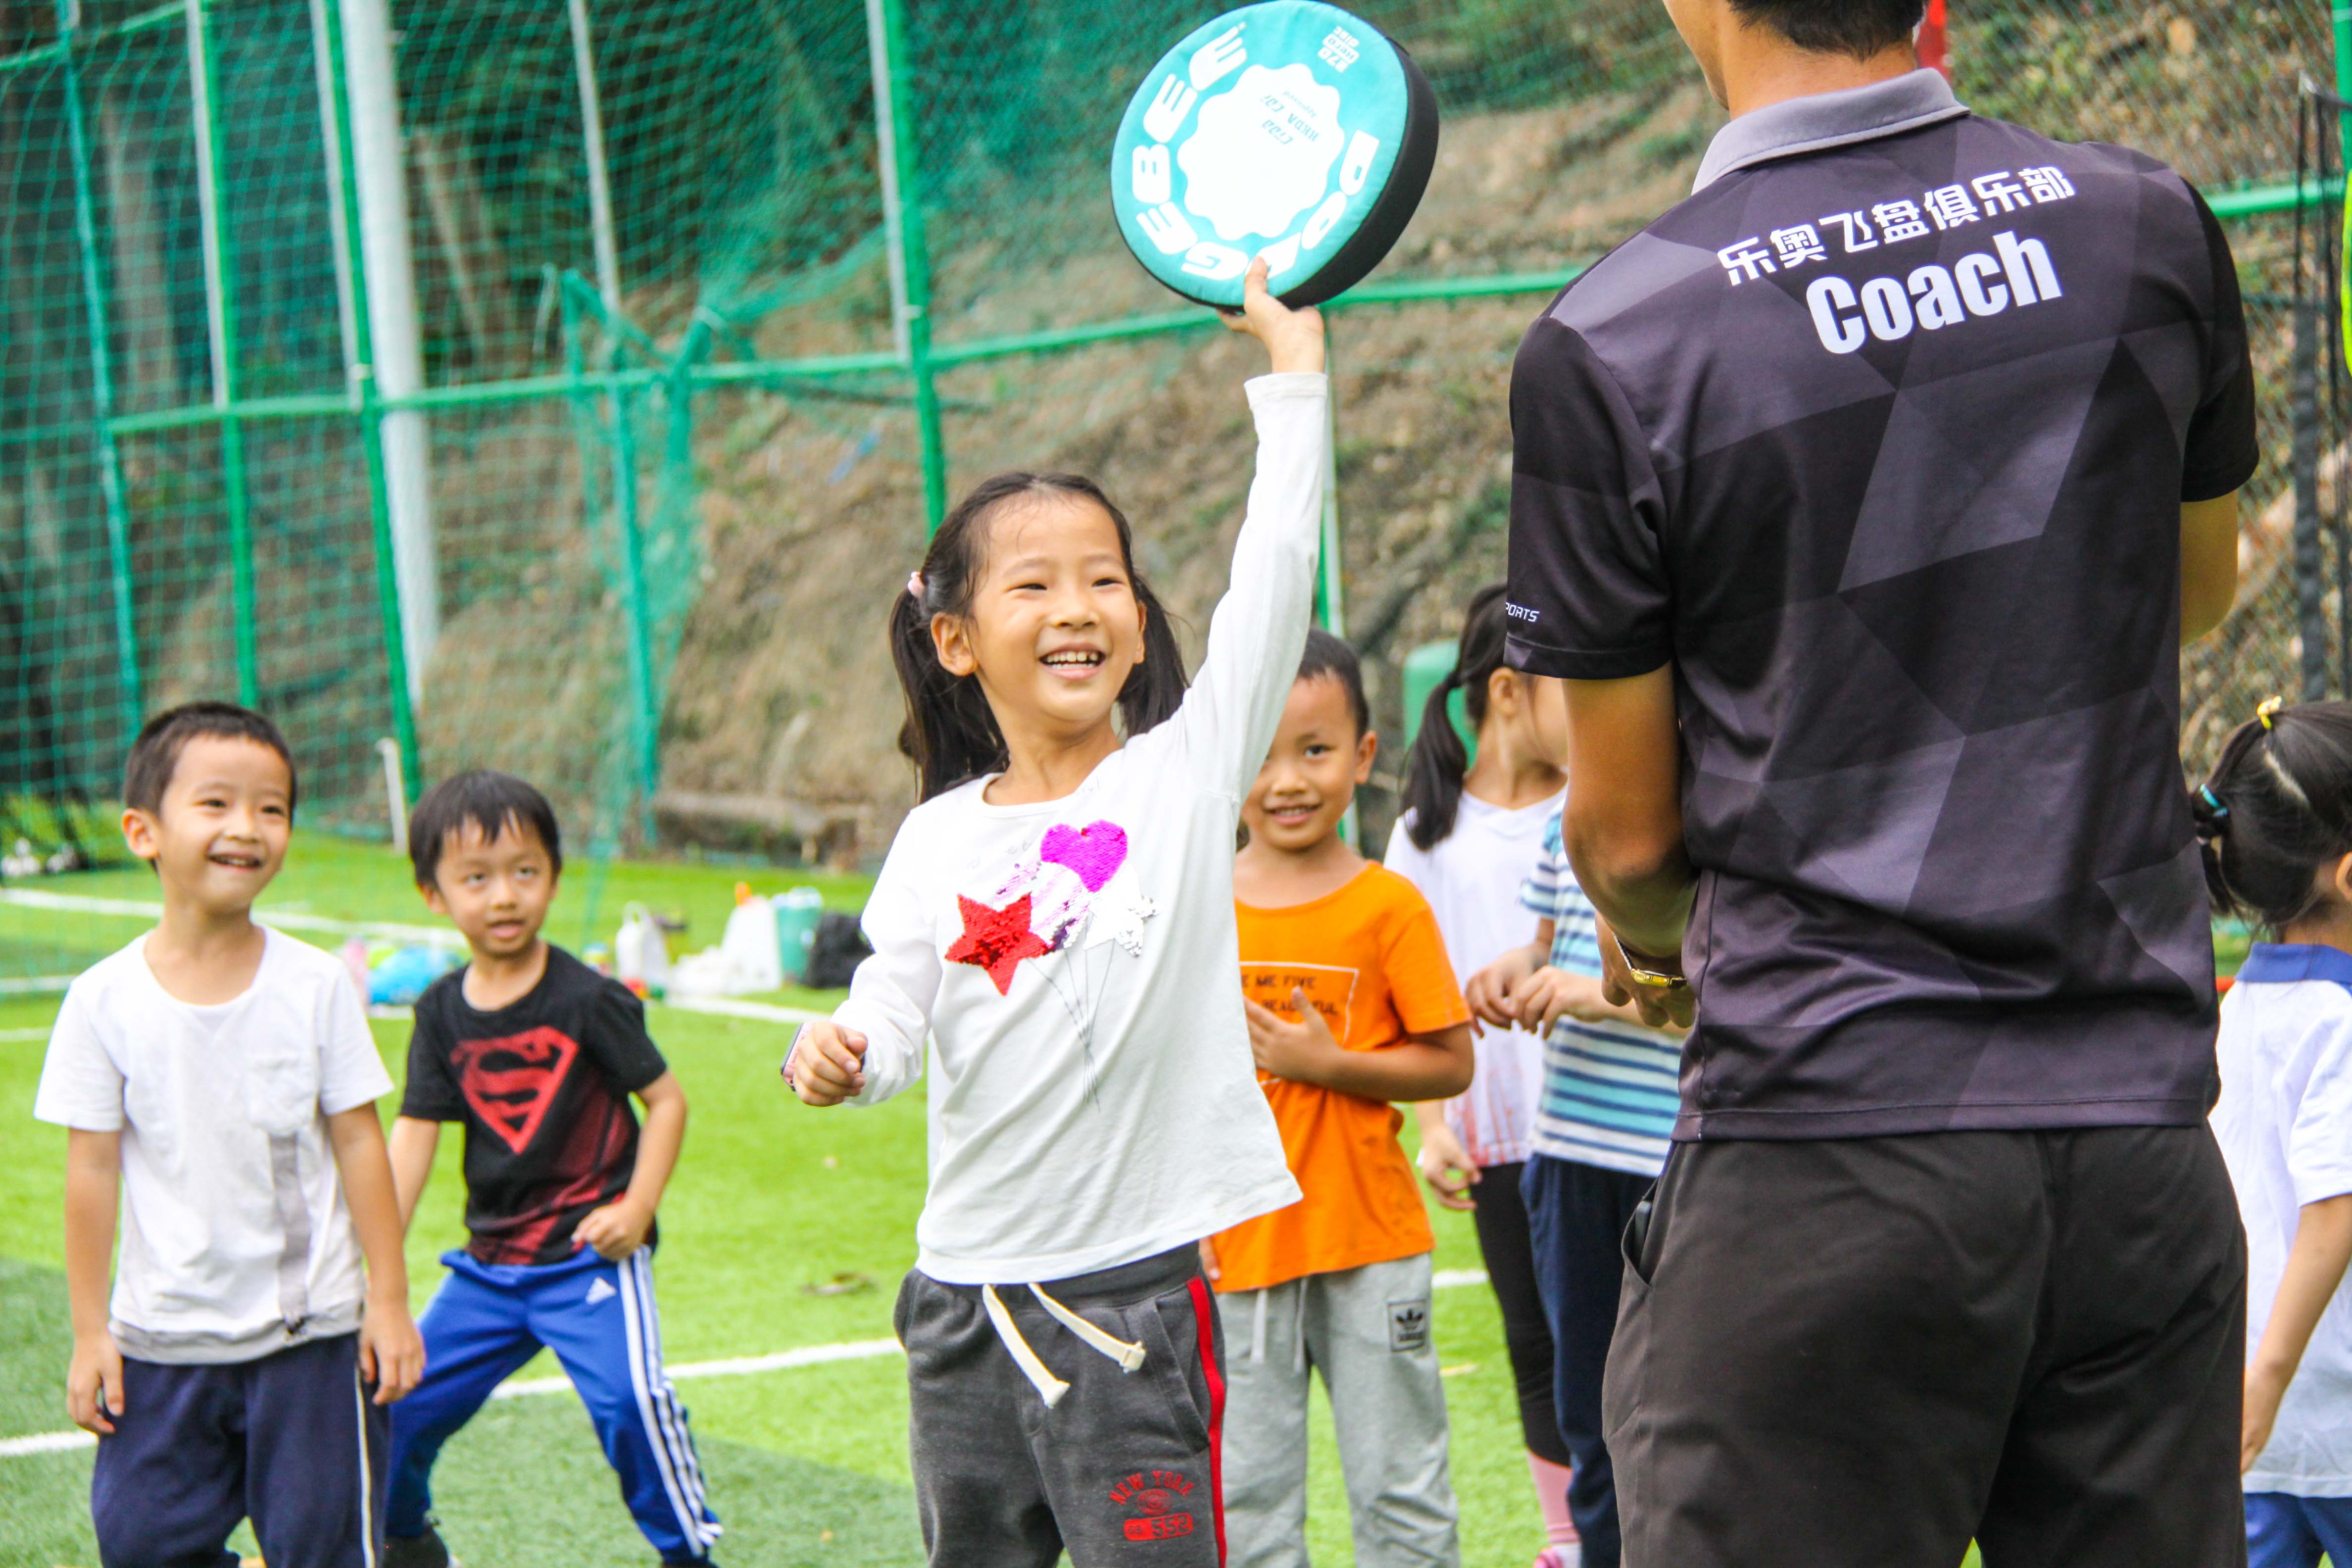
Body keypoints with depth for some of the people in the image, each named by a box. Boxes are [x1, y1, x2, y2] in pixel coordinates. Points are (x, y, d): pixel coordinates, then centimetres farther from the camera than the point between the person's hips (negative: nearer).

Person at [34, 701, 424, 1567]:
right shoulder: (105, 1000, -5)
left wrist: (389, 1299, 0)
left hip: (311, 1331, -1)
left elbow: (359, 1144, 1)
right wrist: (91, 1333, 0)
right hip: (163, 1335, 1)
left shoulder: (315, 985, -4)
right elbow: (93, 1170, -1)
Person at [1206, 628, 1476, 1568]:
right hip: (1236, 1246, 2)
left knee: (1400, 1491, 6)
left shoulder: (1389, 907, -5)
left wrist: (1329, 1064, -17)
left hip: (1370, 1242, -2)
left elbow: (1453, 1065, -5)